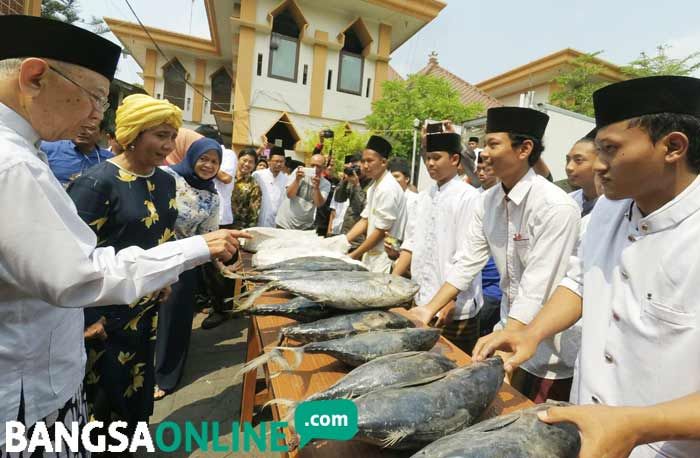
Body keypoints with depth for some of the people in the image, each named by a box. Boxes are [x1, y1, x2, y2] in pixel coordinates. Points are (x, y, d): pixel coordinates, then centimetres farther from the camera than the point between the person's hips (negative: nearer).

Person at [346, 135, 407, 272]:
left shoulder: (388, 189, -20)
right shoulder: (374, 186, 8)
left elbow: (381, 231, -19)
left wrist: (353, 256, -13)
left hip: (384, 258, -8)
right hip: (372, 254, 8)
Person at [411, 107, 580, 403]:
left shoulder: (555, 207, -24)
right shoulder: (488, 201, -3)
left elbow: (536, 289, -26)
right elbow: (468, 261, -1)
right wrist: (430, 309, -4)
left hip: (552, 353, -5)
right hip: (509, 330, 6)